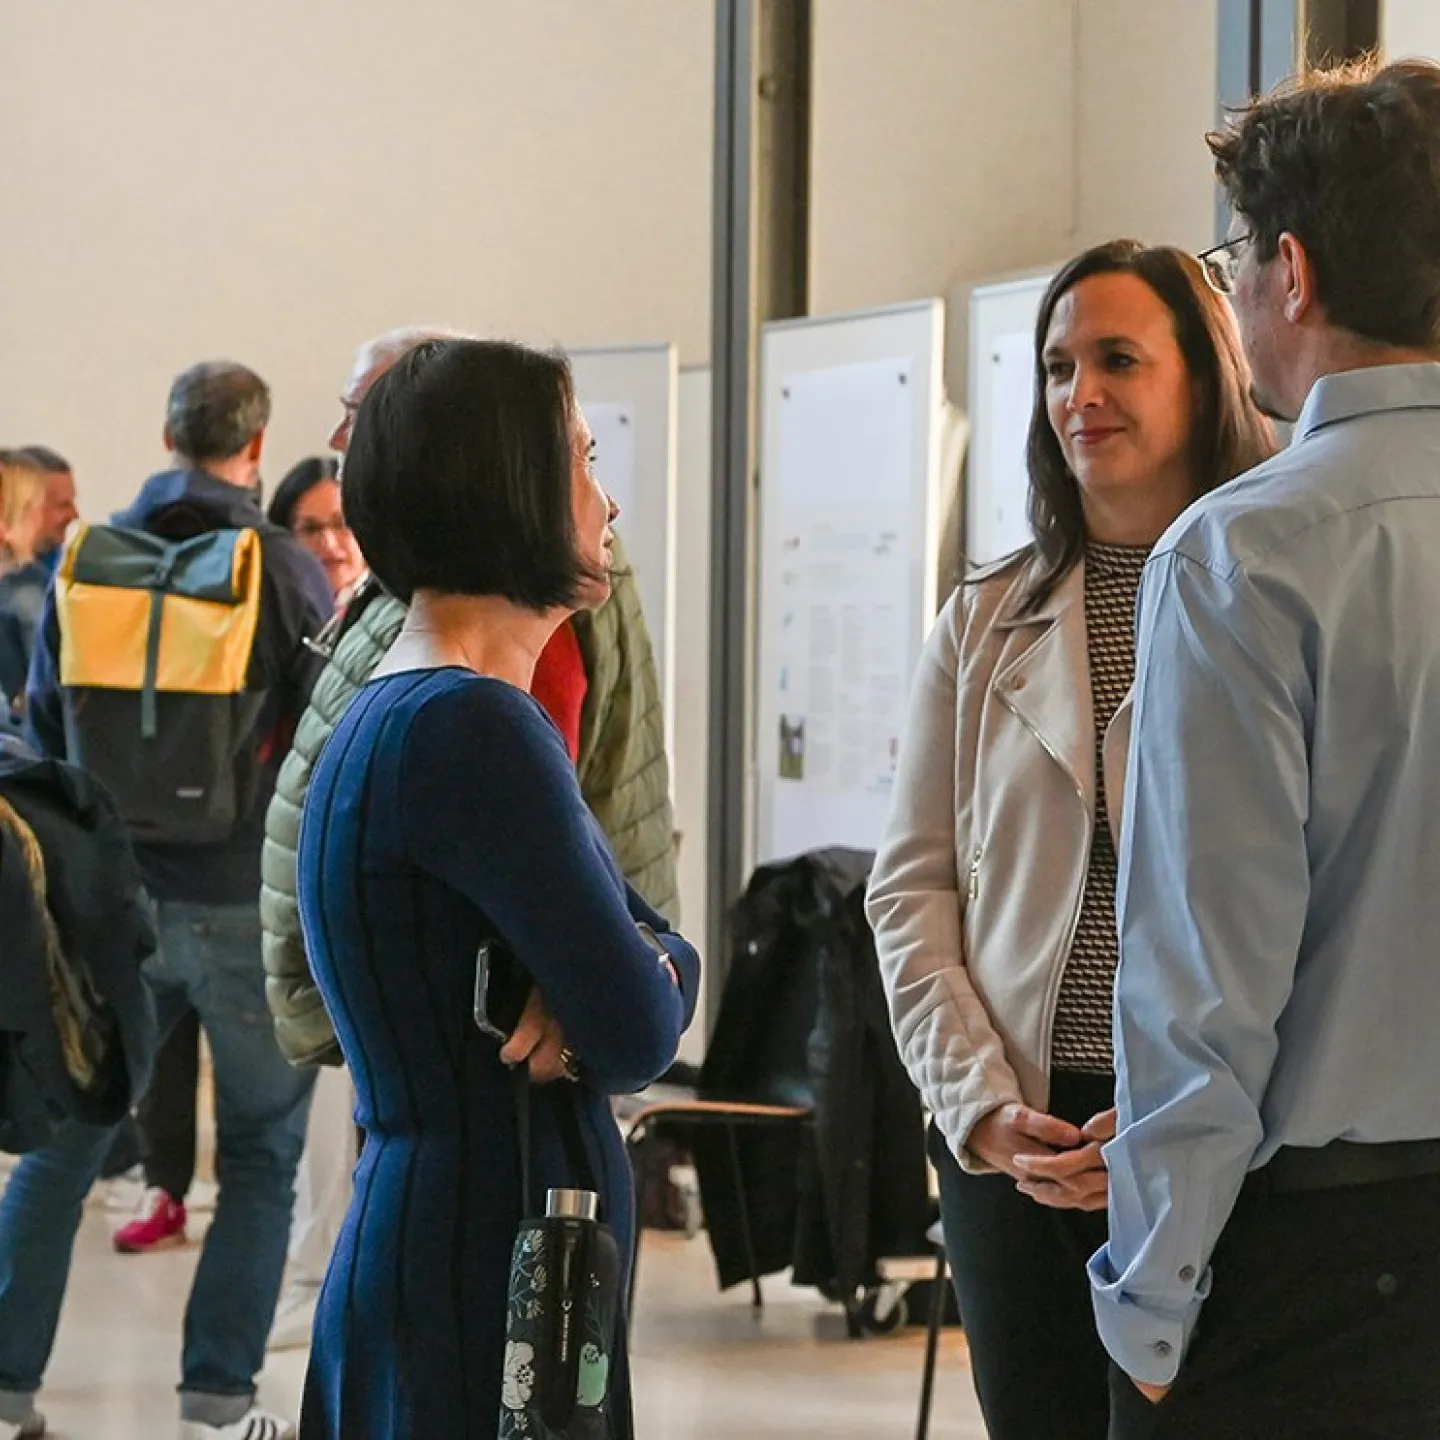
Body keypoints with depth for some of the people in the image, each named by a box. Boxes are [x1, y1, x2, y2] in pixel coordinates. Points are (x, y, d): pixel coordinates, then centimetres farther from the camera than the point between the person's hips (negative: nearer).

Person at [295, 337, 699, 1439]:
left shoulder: (400, 716, 15)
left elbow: (668, 954, 12)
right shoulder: (472, 728, -17)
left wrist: (642, 965, -9)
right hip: (484, 1295, -10)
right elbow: (638, 1036, -18)